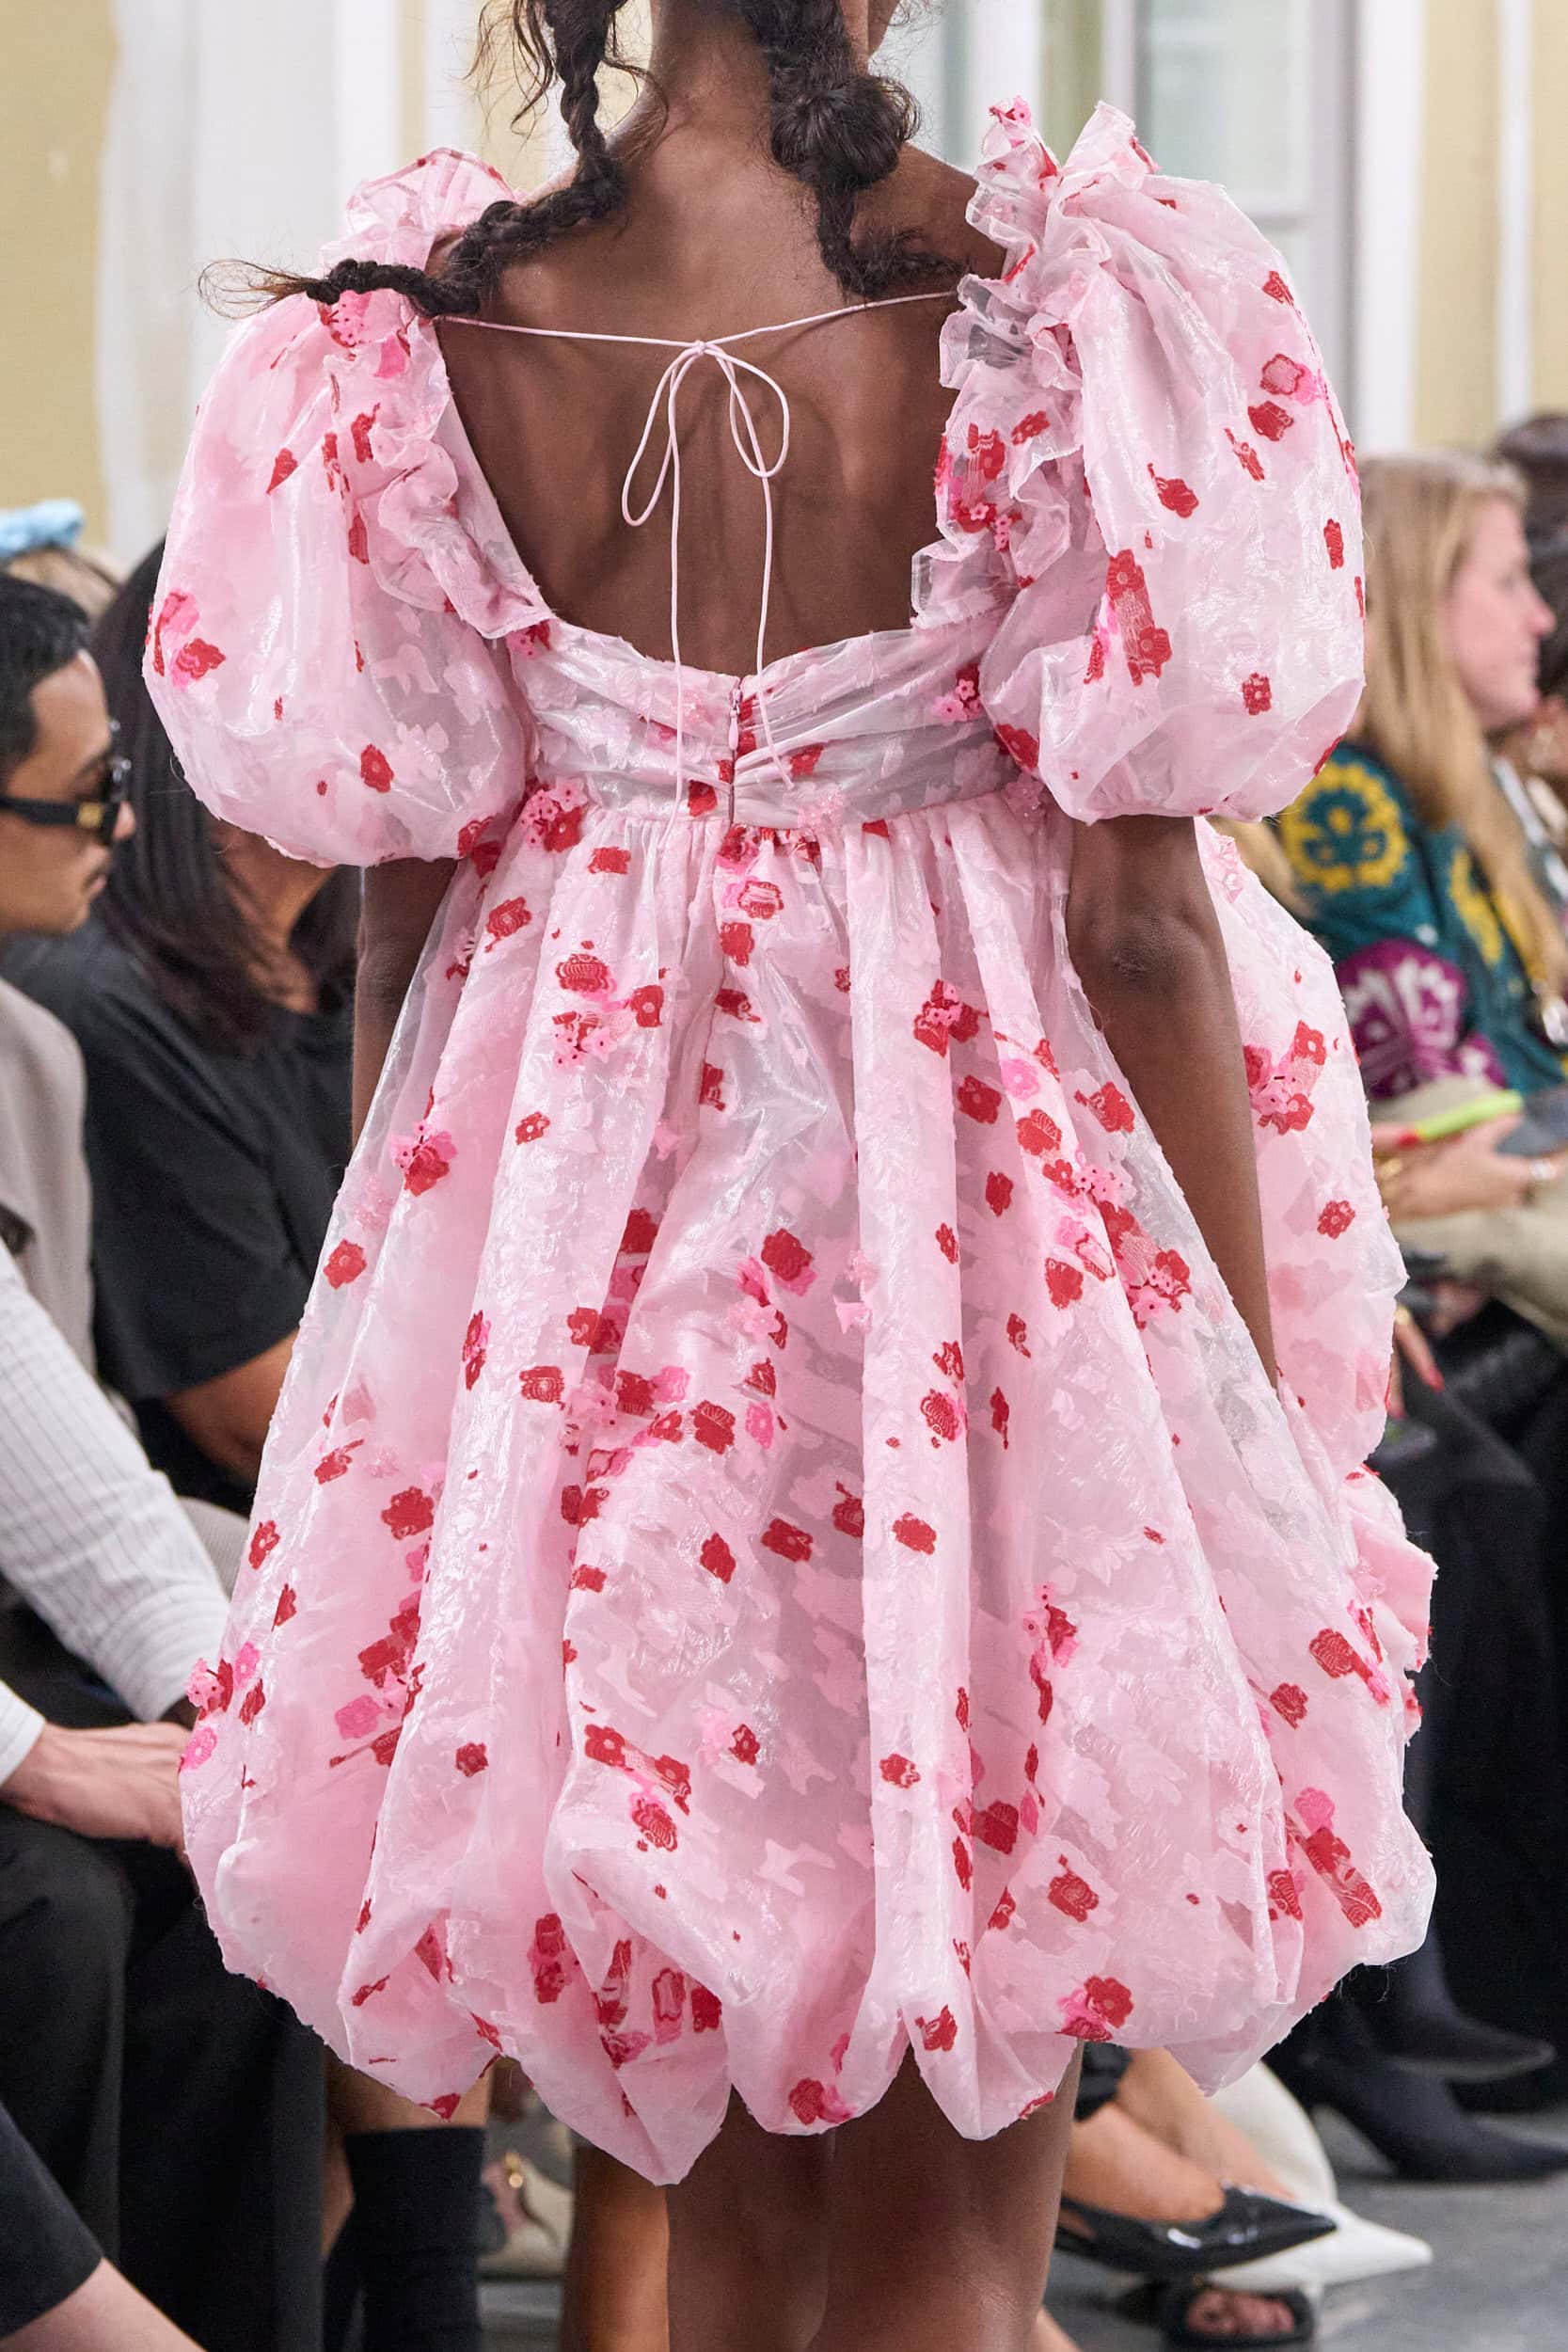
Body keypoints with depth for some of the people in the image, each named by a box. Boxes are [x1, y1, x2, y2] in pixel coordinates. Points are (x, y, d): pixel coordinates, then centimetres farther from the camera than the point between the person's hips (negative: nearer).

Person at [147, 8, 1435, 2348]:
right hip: (970, 1212, -3)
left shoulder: (425, 330, -4)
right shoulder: (1053, 299, -12)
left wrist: (409, 1339, 13)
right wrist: (1264, 1395, -1)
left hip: (575, 1207, 3)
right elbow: (1141, 920, -11)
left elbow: (405, 901, 2)